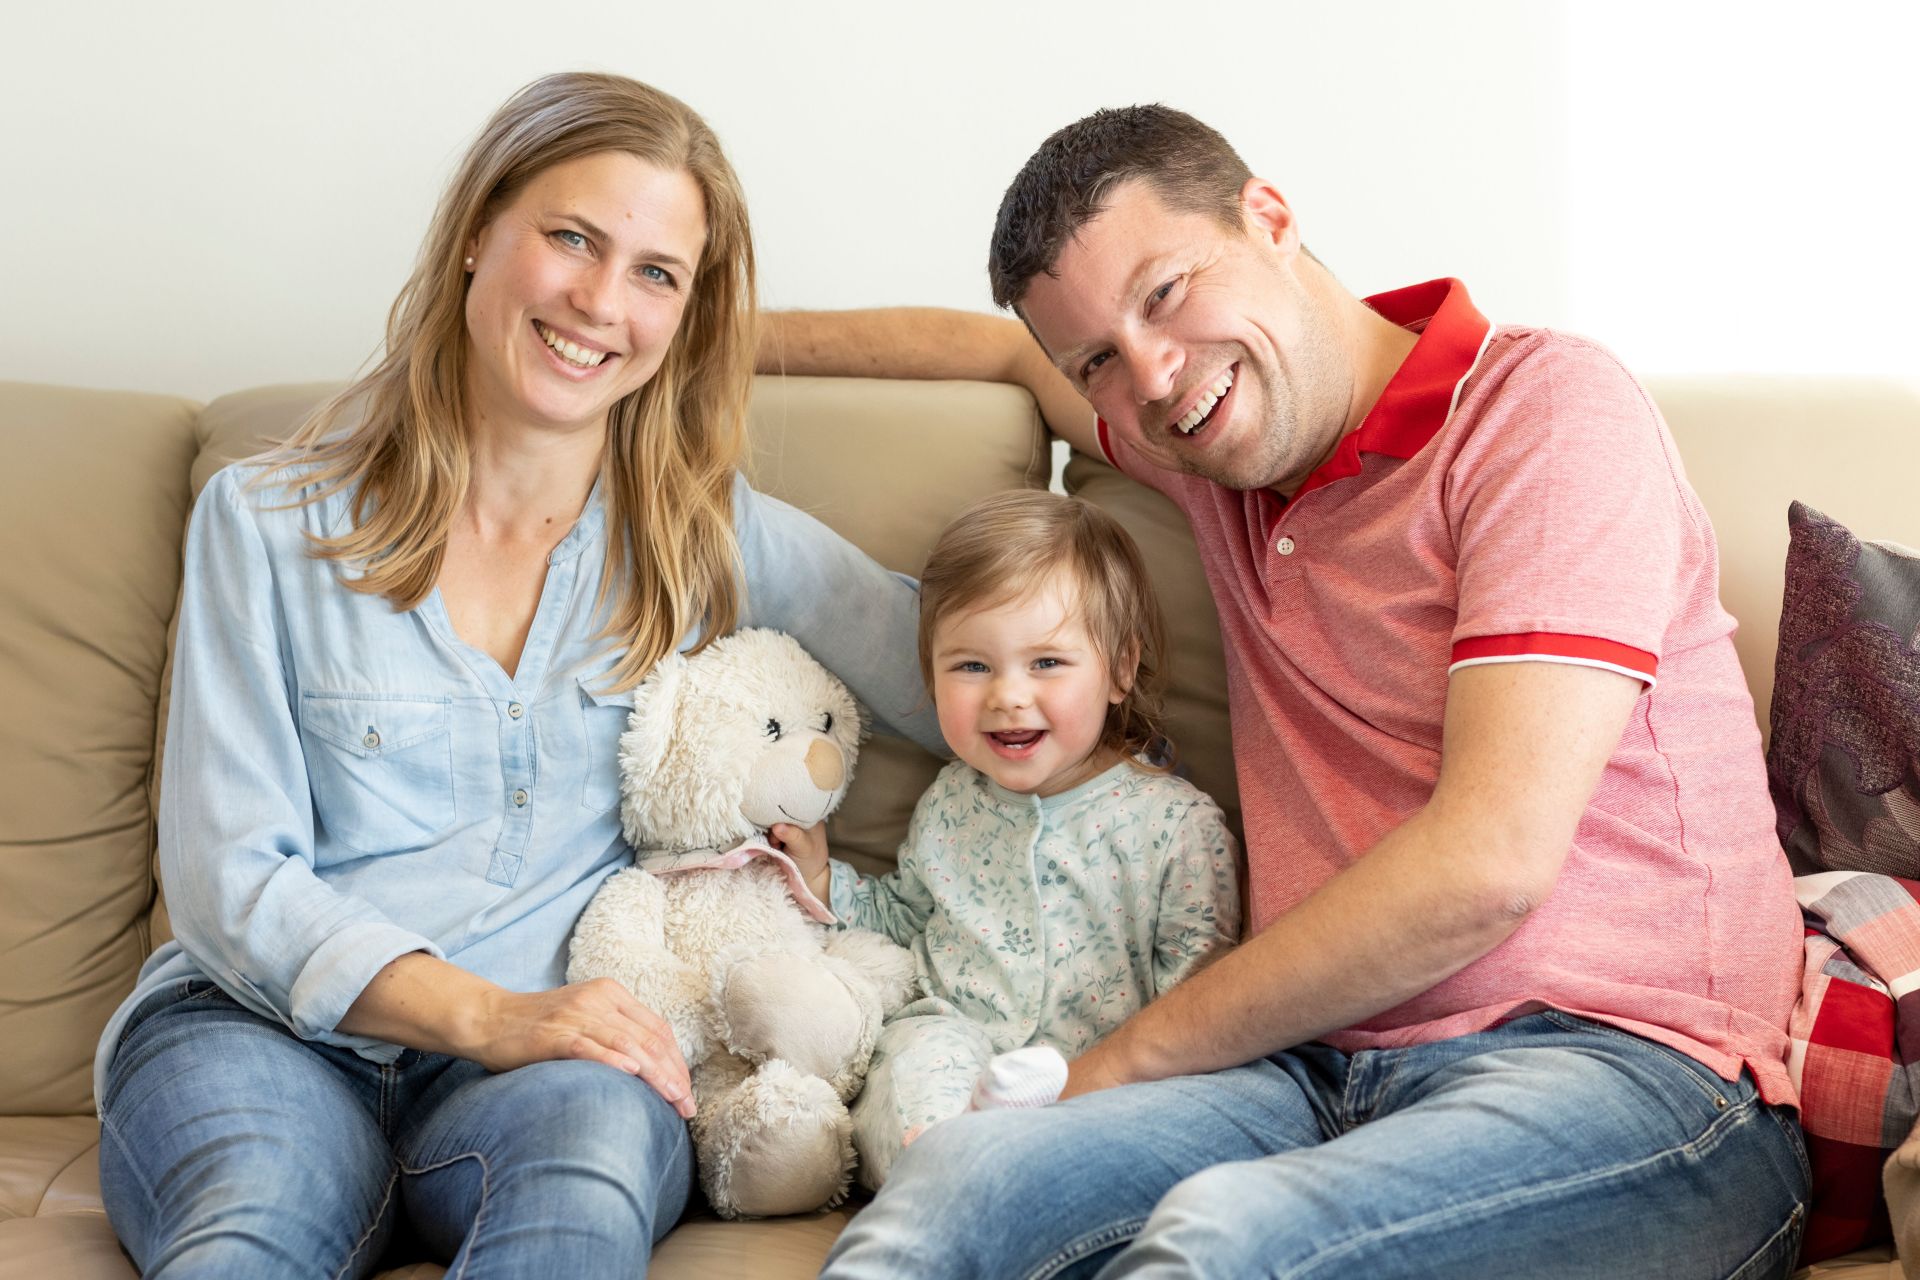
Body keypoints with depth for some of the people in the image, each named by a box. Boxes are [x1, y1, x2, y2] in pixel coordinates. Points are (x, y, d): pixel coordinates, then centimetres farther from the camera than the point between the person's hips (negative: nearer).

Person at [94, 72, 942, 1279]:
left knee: (594, 1140, -35)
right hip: (266, 1031, -1)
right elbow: (231, 880, -1)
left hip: (568, 1056, 2)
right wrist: (484, 1014, -14)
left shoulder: (713, 537, 11)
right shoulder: (268, 523, 6)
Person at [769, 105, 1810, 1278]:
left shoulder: (1546, 404, -6)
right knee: (956, 1176, -26)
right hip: (1327, 1067, 6)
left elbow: (1486, 864, -16)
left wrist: (1129, 1059, -8)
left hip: (1625, 1062, -5)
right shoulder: (1222, 448, 18)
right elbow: (1008, 350, 42)